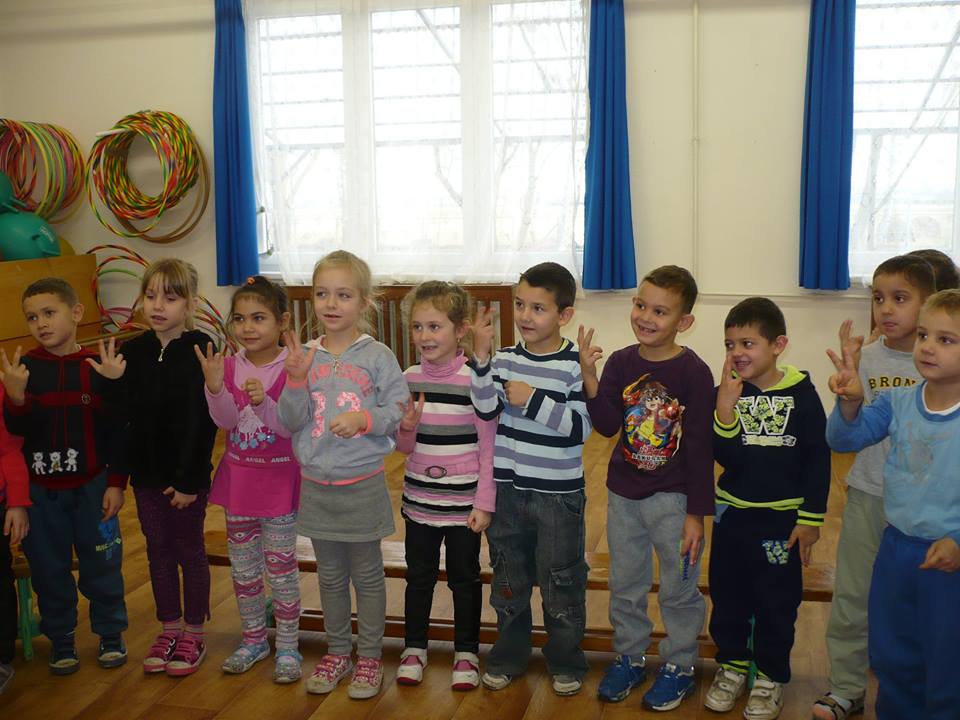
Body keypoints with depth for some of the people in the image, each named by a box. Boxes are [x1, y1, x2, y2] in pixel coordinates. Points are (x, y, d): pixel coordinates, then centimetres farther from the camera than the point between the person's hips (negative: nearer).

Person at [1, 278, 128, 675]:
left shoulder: (98, 366, -8)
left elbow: (116, 429, -5)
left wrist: (116, 482, -6)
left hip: (92, 486, -1)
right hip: (40, 489, 1)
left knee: (102, 564, 10)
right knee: (49, 567, 12)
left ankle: (111, 634, 28)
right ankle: (60, 639, 29)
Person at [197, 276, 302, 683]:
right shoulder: (228, 366, -2)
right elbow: (225, 422, -10)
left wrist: (263, 402, -35)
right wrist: (214, 387, -27)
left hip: (279, 479, -4)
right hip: (238, 477, 5)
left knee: (281, 569, 5)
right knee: (243, 567, 16)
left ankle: (287, 647, 20)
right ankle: (253, 640, 33)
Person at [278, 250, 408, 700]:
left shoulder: (377, 356, -9)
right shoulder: (304, 356, 0)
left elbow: (399, 410, -9)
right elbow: (289, 422, -4)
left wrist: (365, 418, -26)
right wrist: (297, 379, -19)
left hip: (362, 483, -3)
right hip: (316, 485, 3)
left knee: (367, 574, 10)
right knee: (330, 574, 17)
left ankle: (370, 657, 25)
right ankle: (337, 652, 34)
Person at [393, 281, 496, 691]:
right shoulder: (409, 378, -1)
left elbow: (489, 447, -10)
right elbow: (405, 447, 7)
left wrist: (484, 503, -11)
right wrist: (406, 427, -15)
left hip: (463, 501, -3)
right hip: (419, 499, 4)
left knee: (464, 577, 11)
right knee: (419, 576, 16)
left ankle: (466, 653, 28)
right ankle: (414, 648, 33)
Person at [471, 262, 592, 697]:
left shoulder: (575, 366, -11)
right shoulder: (504, 359, -1)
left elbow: (580, 427, -17)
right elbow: (487, 409, -13)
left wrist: (533, 400, -23)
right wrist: (481, 357, -23)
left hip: (558, 494, -3)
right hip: (507, 489, 4)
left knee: (561, 583, 10)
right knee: (508, 579, 17)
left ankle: (566, 662, 29)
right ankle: (509, 656, 34)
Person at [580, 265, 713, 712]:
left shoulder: (694, 373, -15)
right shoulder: (620, 363, -4)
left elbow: (700, 449, -13)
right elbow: (607, 426, -10)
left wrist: (696, 513, -12)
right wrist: (589, 377, -23)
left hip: (672, 498, -4)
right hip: (623, 494, 4)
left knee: (679, 590, 11)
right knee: (624, 586, 17)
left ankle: (678, 666, 29)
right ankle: (629, 658, 36)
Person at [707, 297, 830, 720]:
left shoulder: (801, 393, -9)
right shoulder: (726, 393, -5)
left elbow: (818, 459, -4)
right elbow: (726, 457, -14)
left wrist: (811, 518, -4)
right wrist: (726, 405, -27)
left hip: (782, 518, -2)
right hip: (732, 513, 2)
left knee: (776, 603, 9)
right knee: (727, 595, 14)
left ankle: (770, 677, 27)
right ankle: (732, 665, 33)